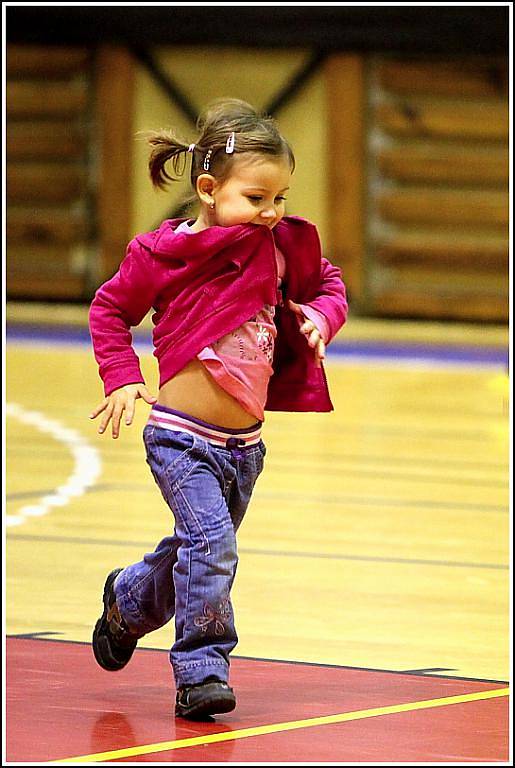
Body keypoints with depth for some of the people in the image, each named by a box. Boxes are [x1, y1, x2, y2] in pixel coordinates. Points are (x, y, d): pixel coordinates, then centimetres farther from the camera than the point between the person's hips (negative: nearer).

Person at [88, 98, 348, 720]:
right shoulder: (164, 253, -11)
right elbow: (109, 308, 4)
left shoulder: (281, 247, 1)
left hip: (244, 442, 6)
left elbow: (327, 282, 19)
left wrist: (321, 315, -3)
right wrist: (122, 378, -7)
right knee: (210, 544, -20)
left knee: (197, 551, 19)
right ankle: (201, 672, -9)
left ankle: (127, 603, 48)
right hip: (181, 435, -6)